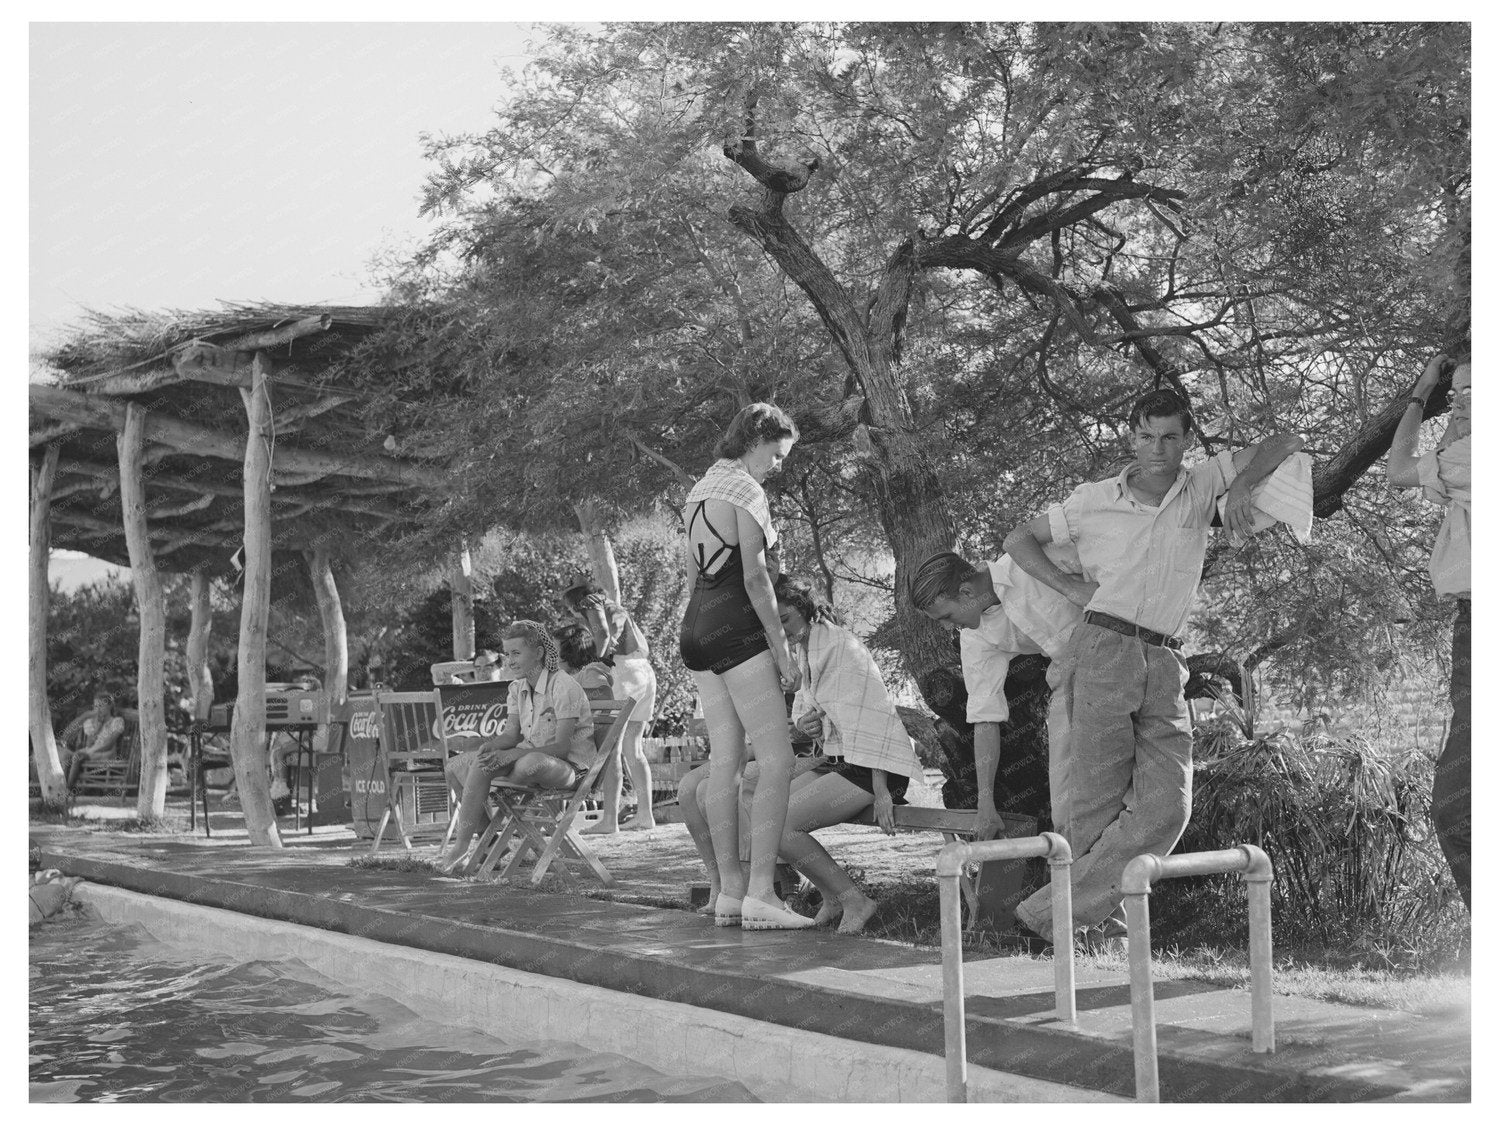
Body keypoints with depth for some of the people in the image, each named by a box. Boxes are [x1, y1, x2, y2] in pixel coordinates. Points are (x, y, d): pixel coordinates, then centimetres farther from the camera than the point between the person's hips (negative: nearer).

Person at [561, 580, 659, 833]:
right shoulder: (618, 610, 30)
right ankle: (645, 815, 12)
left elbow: (603, 635, -12)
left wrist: (598, 660, -5)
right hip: (644, 671, 9)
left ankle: (609, 819, -15)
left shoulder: (590, 603, 7)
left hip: (621, 669, -9)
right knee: (632, 748, 13)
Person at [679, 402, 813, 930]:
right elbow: (754, 576, -14)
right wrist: (782, 648, -11)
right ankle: (760, 892, -16)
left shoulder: (699, 491, 19)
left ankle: (729, 891, 9)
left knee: (724, 762, 9)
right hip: (736, 627, -9)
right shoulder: (746, 490, -8)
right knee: (777, 759, -10)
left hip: (695, 626, 9)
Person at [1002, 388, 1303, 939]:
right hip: (1103, 650, -2)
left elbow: (1285, 443, 17)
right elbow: (1018, 540, 19)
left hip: (1164, 664, 2)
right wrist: (1070, 587, 6)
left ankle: (1052, 912, -12)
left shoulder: (1202, 487, 13)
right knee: (1098, 803, -10)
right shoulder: (1094, 501, 9)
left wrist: (1242, 486, -1)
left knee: (1167, 806, -13)